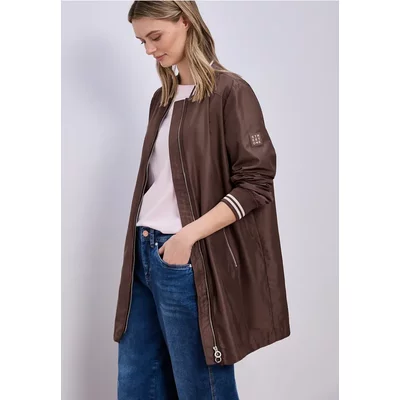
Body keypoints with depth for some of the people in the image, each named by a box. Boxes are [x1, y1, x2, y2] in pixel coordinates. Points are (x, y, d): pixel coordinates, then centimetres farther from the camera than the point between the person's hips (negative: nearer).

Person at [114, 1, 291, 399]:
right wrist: (142, 245, 9)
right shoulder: (162, 98, 15)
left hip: (189, 260, -7)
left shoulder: (230, 92, -7)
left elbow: (256, 184, -12)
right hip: (145, 254, 7)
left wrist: (190, 235, -18)